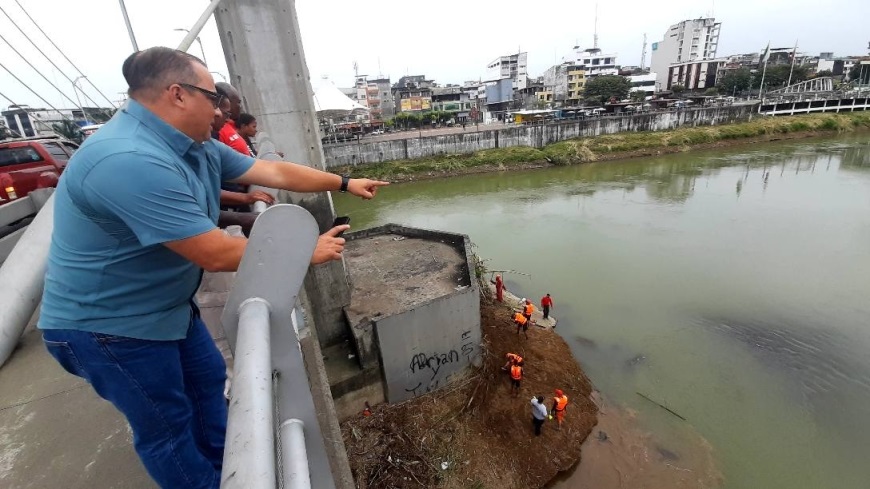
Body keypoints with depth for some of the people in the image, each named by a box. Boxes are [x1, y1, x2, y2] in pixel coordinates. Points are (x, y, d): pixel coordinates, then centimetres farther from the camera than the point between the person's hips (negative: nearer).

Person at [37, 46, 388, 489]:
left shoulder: (197, 145, -3)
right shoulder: (130, 161, -34)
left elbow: (277, 172, 3)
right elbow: (216, 254, -33)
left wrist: (344, 183, 7)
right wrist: (306, 252, -23)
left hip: (169, 305, 10)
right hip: (111, 324, -9)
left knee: (208, 380, 22)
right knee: (168, 427, 9)